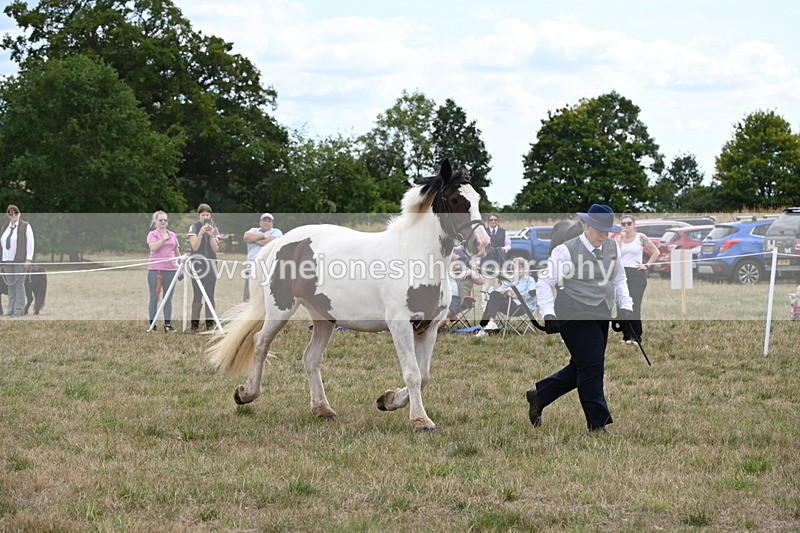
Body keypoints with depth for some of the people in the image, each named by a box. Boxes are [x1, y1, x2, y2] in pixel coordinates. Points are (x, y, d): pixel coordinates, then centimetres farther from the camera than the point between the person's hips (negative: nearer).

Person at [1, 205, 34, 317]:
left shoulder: (25, 226, -1)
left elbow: (30, 243, -4)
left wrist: (28, 259, -11)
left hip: (20, 261, -5)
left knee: (19, 284, -6)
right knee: (10, 285, 5)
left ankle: (19, 310, -4)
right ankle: (11, 310, 8)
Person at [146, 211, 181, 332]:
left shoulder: (173, 235, 14)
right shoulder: (152, 235, 1)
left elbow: (177, 252, 20)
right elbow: (153, 247, -17)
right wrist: (164, 238, -13)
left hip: (171, 269, 4)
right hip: (155, 269, -4)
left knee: (168, 299, 5)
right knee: (154, 297, 0)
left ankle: (168, 324, 8)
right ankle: (151, 324, 4)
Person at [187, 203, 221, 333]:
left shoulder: (214, 229, 9)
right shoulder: (194, 228, 2)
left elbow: (216, 249, 2)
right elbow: (195, 247, -8)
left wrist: (212, 235, -12)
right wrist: (201, 233, -19)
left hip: (211, 264, 2)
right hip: (197, 263, -2)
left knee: (210, 295, 0)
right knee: (197, 295, -6)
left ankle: (210, 324, 2)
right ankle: (194, 324, -4)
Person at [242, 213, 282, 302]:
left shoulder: (276, 232, 13)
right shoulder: (254, 230, 23)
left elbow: (272, 242, -8)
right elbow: (246, 237, 0)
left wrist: (254, 239, 2)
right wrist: (263, 236, -3)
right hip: (252, 264, 3)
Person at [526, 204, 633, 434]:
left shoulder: (612, 248, 8)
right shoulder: (566, 251, -11)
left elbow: (619, 279, 20)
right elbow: (545, 282, -9)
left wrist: (625, 306, 6)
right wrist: (548, 314, -20)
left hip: (601, 318, 7)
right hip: (575, 318, -7)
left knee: (580, 369, 13)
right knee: (592, 367, -10)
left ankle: (538, 395, 32)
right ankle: (597, 424, -2)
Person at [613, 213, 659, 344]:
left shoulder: (641, 237, 1)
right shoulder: (618, 238, 9)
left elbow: (656, 252, 4)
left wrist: (647, 265, -2)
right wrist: (620, 238, -9)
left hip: (637, 274, -4)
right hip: (621, 274, 4)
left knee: (634, 305, -9)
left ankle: (636, 336, -6)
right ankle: (626, 335, 7)